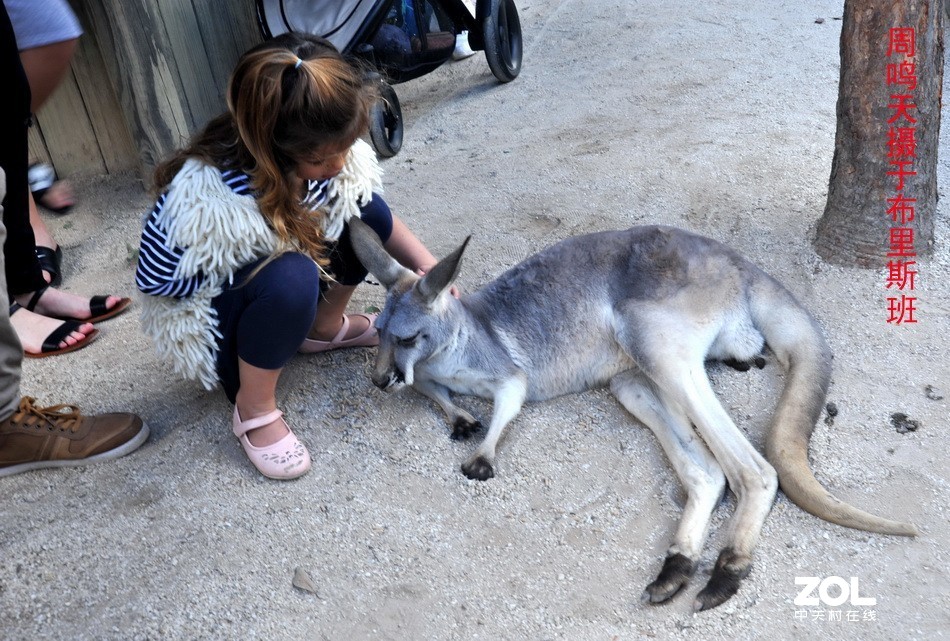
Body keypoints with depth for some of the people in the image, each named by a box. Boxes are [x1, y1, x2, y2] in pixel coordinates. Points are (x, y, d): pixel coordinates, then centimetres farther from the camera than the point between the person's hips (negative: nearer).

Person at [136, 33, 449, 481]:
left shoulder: (324, 148, -19)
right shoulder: (209, 197, -38)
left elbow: (381, 220, -3)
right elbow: (155, 279, -25)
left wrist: (430, 268, -16)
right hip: (208, 320, -7)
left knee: (365, 212, -10)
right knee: (292, 277, -37)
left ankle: (324, 328, 13)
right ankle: (254, 411, -14)